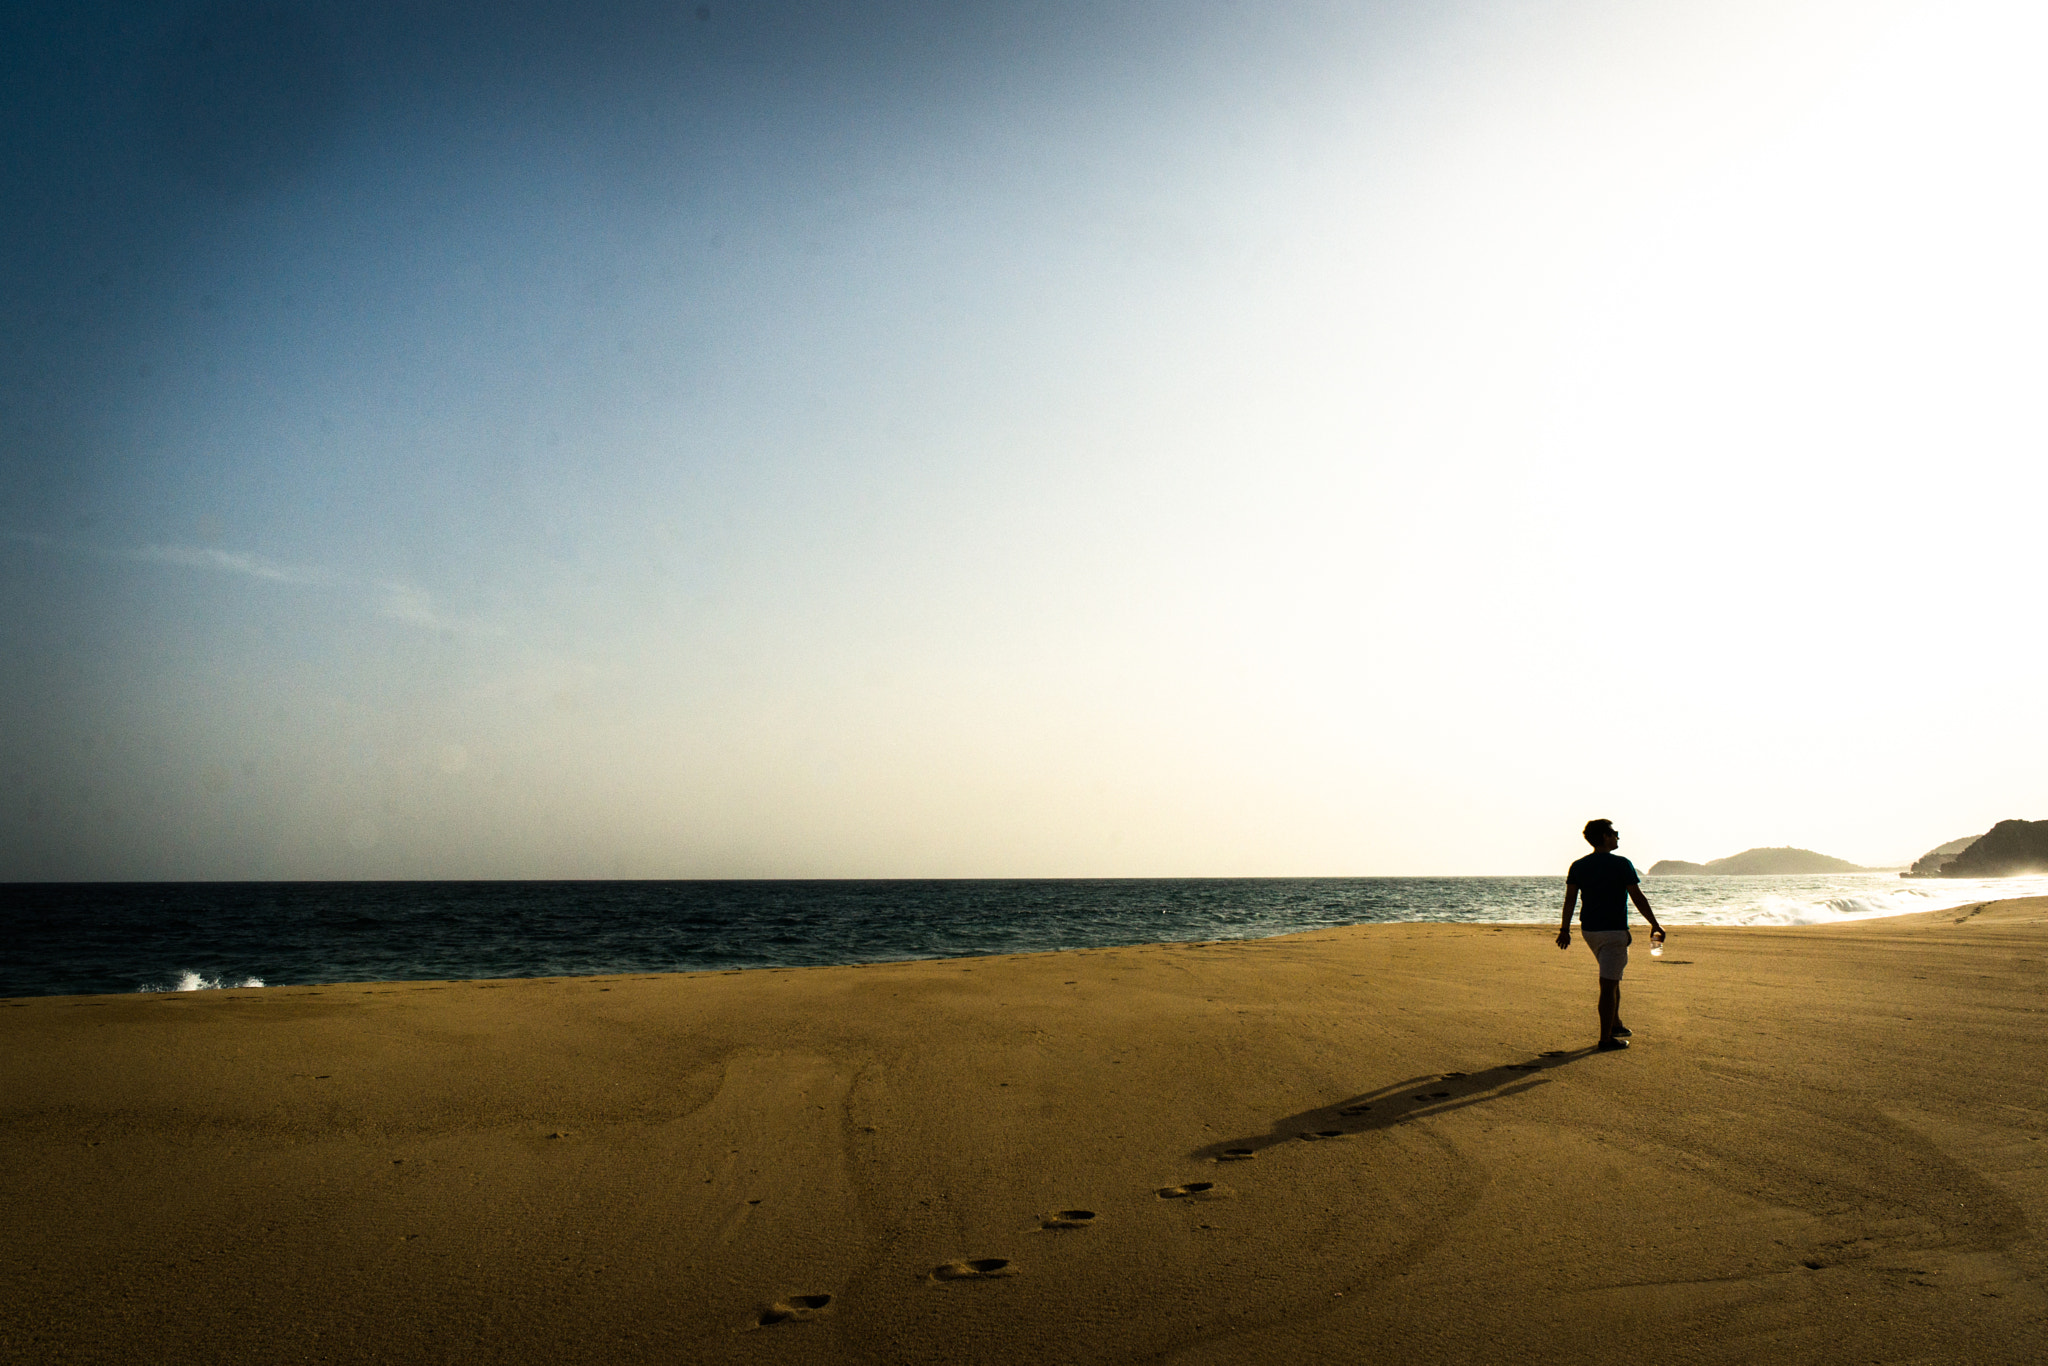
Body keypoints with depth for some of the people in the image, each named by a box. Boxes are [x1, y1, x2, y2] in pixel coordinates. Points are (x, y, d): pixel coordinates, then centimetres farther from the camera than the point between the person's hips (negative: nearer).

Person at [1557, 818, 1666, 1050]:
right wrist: (1655, 925, 0)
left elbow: (1570, 899, 3)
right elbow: (1638, 898, -9)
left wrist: (1565, 930, 7)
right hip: (1614, 931, -6)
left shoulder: (1578, 866, 4)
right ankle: (1606, 1039, -3)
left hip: (1589, 930, 6)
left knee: (1612, 978, 24)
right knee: (1608, 984, -5)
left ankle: (1616, 1025, 32)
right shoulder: (1621, 864, -11)